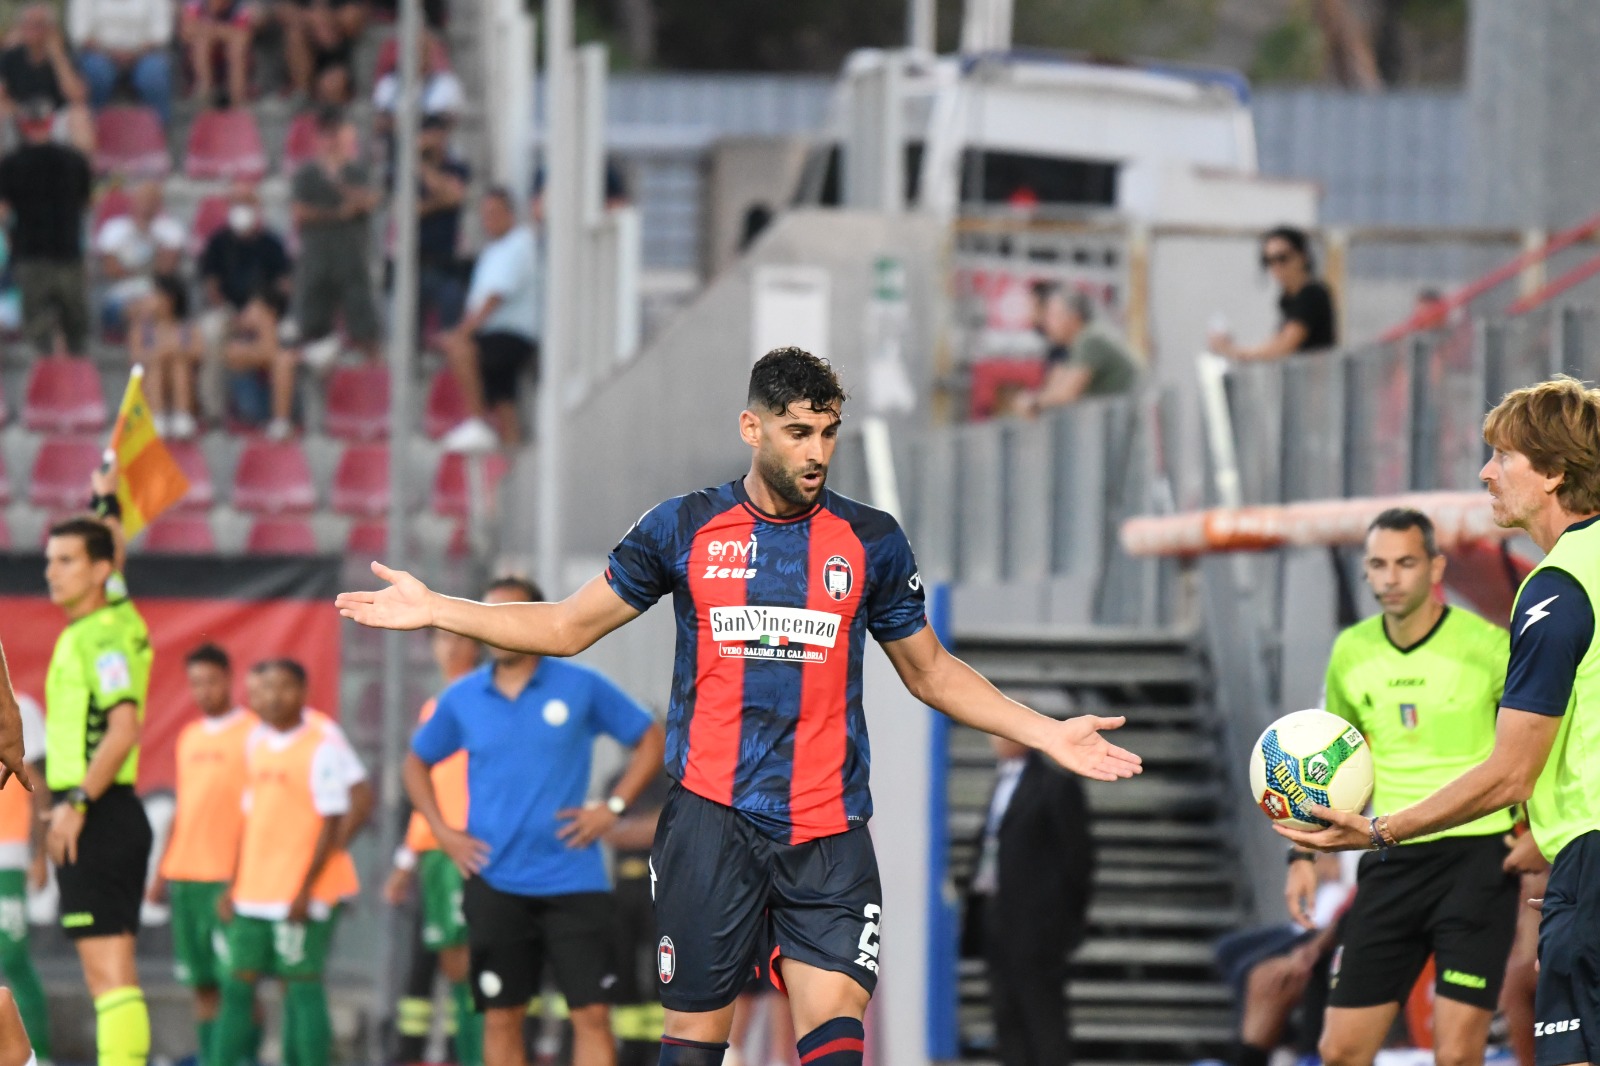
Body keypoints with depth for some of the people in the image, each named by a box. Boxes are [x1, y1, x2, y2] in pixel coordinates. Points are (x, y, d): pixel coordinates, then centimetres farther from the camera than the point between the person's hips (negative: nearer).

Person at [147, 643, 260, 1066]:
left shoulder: (253, 734, -3)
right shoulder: (189, 737, 18)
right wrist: (162, 872, 19)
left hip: (230, 876, -6)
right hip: (185, 872, 6)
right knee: (202, 982, 6)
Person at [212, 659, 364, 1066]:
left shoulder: (323, 745, -10)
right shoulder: (257, 741, 14)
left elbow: (332, 822, -12)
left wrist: (305, 890, -17)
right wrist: (233, 885, 17)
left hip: (304, 893, -7)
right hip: (254, 891, 7)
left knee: (302, 986, -6)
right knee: (238, 984, 6)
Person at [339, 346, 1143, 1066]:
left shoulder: (871, 542, 8)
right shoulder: (685, 529, 5)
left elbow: (930, 671, 20)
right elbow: (569, 627, 14)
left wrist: (1048, 735, 13)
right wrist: (433, 610, 7)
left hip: (828, 836, 0)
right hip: (713, 821, 0)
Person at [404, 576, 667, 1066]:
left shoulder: (583, 688, -1)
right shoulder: (462, 699, 5)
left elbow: (651, 740, 7)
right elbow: (417, 763, 20)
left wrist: (613, 808, -4)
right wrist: (442, 832, 6)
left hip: (573, 880, -2)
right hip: (495, 883, 2)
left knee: (592, 1014, -7)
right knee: (501, 1018, 3)